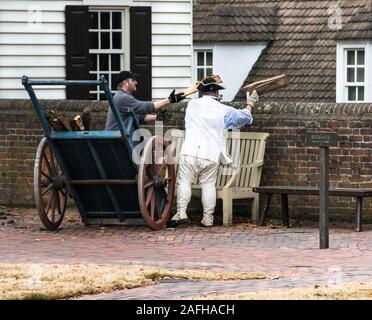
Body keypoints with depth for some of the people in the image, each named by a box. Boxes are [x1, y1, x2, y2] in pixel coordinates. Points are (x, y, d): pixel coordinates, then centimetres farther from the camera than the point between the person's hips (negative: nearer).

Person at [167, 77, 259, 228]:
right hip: (211, 155, 0)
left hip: (189, 152, 0)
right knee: (208, 185, 7)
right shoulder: (224, 111, 4)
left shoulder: (191, 105, 10)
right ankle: (208, 218, 5)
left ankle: (181, 213, -9)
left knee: (184, 182, 3)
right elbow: (244, 117, 21)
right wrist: (250, 104, 43)